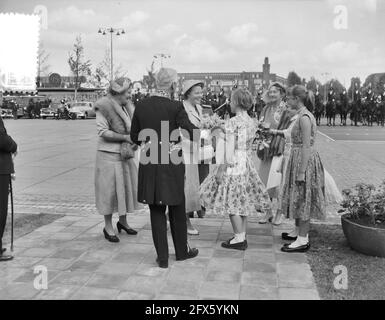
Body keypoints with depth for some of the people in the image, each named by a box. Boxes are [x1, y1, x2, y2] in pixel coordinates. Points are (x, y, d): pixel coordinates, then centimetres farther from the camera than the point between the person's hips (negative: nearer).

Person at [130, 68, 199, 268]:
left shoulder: (141, 106, 0)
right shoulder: (175, 107, -12)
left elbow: (134, 137, 6)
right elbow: (192, 134, -15)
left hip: (149, 164, 3)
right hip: (171, 163, -2)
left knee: (156, 211, 12)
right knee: (177, 209, 15)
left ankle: (162, 257, 17)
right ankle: (182, 251, 31)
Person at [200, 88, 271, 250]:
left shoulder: (232, 122, -15)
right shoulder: (251, 122, 8)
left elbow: (230, 149, -18)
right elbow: (248, 147, 12)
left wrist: (222, 168, -14)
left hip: (233, 163, -8)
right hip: (247, 163, 8)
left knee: (231, 201, 0)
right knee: (243, 201, 13)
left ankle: (239, 239, 4)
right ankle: (242, 236, 20)